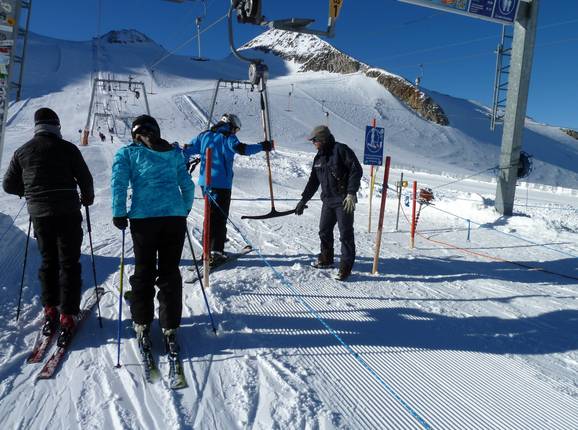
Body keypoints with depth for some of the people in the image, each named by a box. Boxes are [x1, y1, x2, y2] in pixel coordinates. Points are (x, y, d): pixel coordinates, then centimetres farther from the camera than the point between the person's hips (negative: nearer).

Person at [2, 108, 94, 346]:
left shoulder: (22, 151, 6)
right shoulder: (66, 148, -4)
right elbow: (85, 178, -3)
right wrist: (87, 198, 16)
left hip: (39, 214, 4)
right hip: (67, 212, -3)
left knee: (48, 260, 18)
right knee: (69, 263, 1)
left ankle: (50, 310, 21)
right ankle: (67, 317, -1)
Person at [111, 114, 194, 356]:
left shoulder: (127, 153, 10)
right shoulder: (174, 153, 17)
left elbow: (119, 182, -4)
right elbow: (188, 186, 15)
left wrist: (119, 214, 2)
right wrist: (184, 210, 25)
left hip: (143, 218, -1)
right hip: (175, 218, 2)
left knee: (144, 272, 12)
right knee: (170, 273, 8)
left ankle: (142, 326, 18)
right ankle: (170, 329, 9)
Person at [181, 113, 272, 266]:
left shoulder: (204, 135, 12)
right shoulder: (228, 137, -5)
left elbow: (188, 150, 14)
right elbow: (241, 149, -23)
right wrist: (262, 146, -20)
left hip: (205, 182, 6)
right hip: (221, 183, -6)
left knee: (211, 214, 20)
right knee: (220, 217, -2)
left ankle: (208, 247, 27)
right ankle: (216, 252, -9)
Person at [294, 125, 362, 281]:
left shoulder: (341, 150, -10)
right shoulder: (319, 157, 14)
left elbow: (356, 170, -15)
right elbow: (313, 181, 20)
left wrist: (351, 193, -20)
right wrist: (303, 200, 18)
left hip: (344, 200, -8)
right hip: (328, 200, 8)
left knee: (345, 233, -4)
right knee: (324, 231, 13)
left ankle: (346, 266, 3)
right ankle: (326, 259, 30)